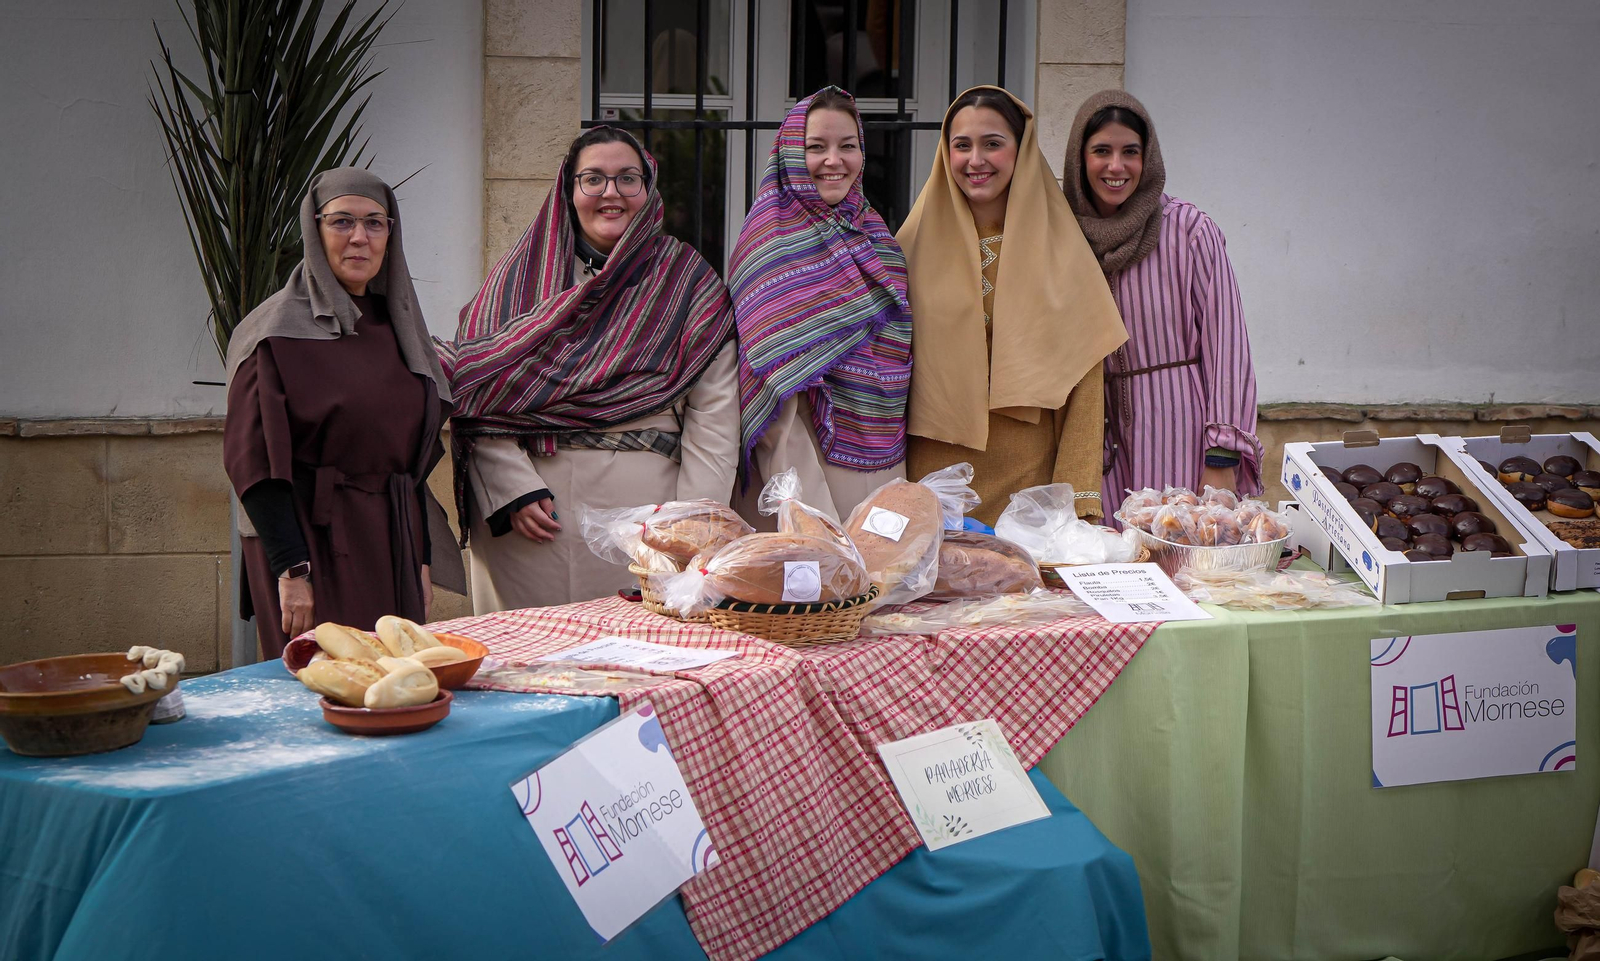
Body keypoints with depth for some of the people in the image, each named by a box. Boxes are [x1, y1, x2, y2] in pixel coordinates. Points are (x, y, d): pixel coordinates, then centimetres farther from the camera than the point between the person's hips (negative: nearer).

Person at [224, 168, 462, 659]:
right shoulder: (277, 331, -6)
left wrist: (421, 559, 13)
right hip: (312, 540, -6)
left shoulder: (397, 325, 13)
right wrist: (291, 570, -19)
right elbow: (253, 457, -12)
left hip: (392, 544, 6)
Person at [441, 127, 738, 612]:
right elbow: (477, 390, 4)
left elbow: (714, 415, 2)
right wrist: (513, 490, -10)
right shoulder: (520, 272, 12)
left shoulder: (688, 281, 9)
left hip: (643, 507, 0)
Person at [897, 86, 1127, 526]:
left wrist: (1077, 500, -8)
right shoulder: (917, 244, 5)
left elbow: (1084, 387, 0)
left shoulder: (1059, 247, 2)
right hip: (934, 476, 1)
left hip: (1029, 480, 0)